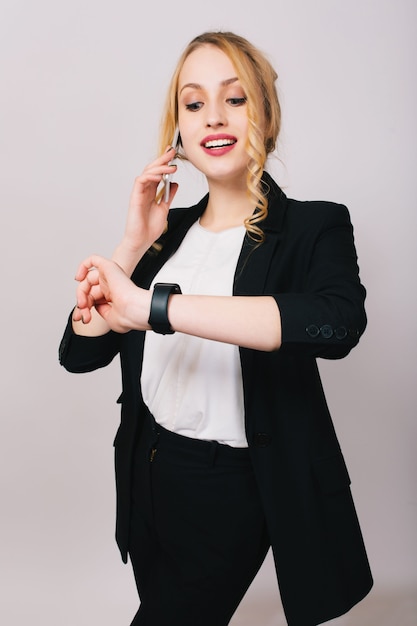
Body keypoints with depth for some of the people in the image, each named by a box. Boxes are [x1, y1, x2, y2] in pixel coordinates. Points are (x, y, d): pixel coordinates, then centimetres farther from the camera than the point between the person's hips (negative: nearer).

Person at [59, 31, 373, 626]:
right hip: (147, 472, 5)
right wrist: (135, 245, -14)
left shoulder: (313, 227, -11)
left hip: (230, 491, -5)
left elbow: (338, 320, -36)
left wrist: (151, 305, -39)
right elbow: (79, 352, -2)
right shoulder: (169, 231, 1)